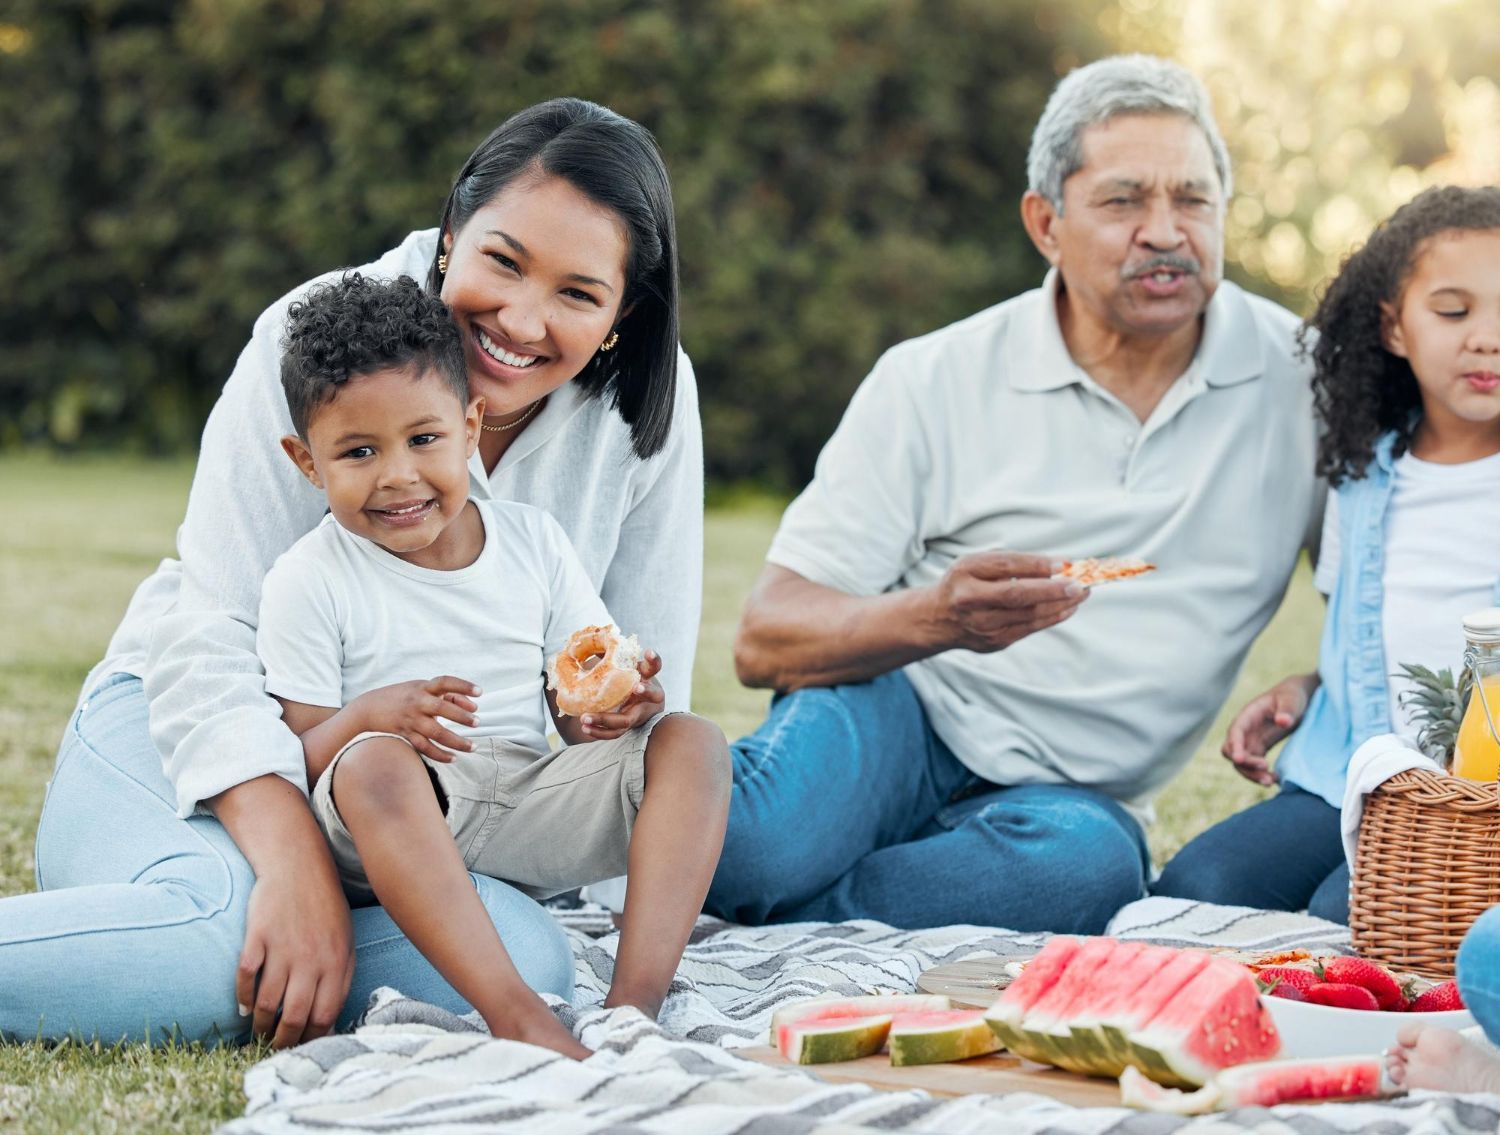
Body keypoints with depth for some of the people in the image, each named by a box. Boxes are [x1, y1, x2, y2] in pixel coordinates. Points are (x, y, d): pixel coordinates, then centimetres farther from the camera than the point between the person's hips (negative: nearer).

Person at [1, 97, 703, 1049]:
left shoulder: (650, 400, -6)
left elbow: (645, 683, -1)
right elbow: (216, 633, -20)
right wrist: (296, 863, -34)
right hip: (192, 732, -4)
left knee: (525, 963, -28)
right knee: (219, 918, -38)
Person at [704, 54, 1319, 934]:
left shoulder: (1302, 381, 1)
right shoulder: (934, 383, -3)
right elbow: (766, 643, -8)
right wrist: (938, 618, -28)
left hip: (1064, 792, 2)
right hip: (902, 722, -2)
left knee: (1092, 858, -36)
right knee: (756, 852, -37)